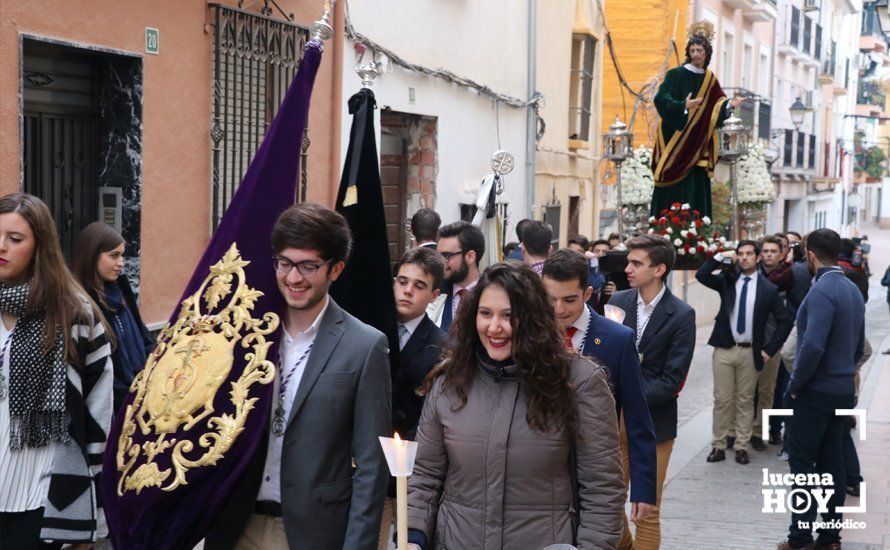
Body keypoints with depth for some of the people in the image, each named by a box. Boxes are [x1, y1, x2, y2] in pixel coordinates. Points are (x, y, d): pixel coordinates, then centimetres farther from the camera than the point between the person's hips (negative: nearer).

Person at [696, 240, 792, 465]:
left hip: (750, 352, -1)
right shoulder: (727, 281, 4)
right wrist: (720, 257, -12)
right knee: (722, 399, 3)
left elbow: (785, 321, 0)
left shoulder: (768, 289, -1)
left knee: (745, 401, 6)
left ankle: (741, 447, 13)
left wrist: (769, 349, -4)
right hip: (724, 349, 1)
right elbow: (701, 275, -10)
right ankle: (719, 445, 10)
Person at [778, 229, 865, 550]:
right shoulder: (853, 290, 9)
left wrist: (794, 386, -16)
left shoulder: (822, 292, -19)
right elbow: (859, 346, 17)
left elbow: (813, 347, -27)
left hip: (817, 391, -8)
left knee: (802, 462, -1)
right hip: (844, 390, 8)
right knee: (832, 462, 12)